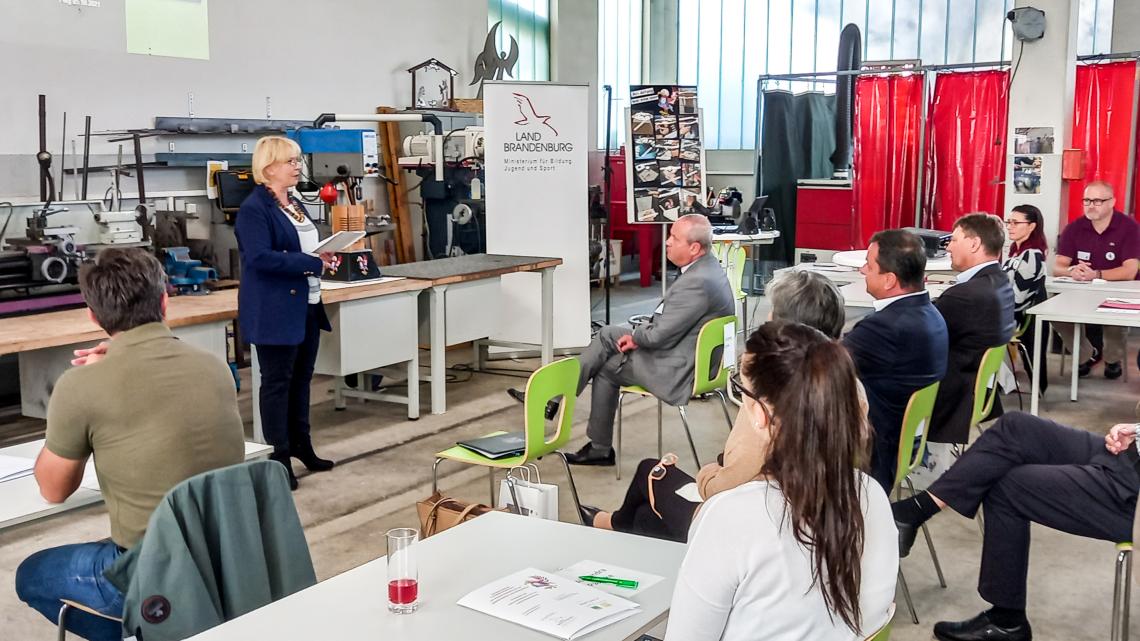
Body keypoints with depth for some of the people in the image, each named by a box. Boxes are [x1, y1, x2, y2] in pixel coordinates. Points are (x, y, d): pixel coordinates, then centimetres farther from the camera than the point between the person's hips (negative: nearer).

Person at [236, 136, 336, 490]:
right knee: (277, 383, 2)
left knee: (301, 380, 16)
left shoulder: (295, 205, 14)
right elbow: (261, 258, -25)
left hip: (307, 306, 8)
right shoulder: (254, 208, -13)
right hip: (276, 311, -8)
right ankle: (278, 456, 11)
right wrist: (314, 263, -22)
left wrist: (324, 257, 4)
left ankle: (300, 444, 29)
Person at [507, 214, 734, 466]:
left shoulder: (698, 282, -28)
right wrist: (639, 335, 1)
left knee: (607, 367, 3)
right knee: (607, 334, 10)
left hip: (677, 370, -10)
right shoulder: (707, 266, 5)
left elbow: (659, 336, -25)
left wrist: (636, 336, -4)